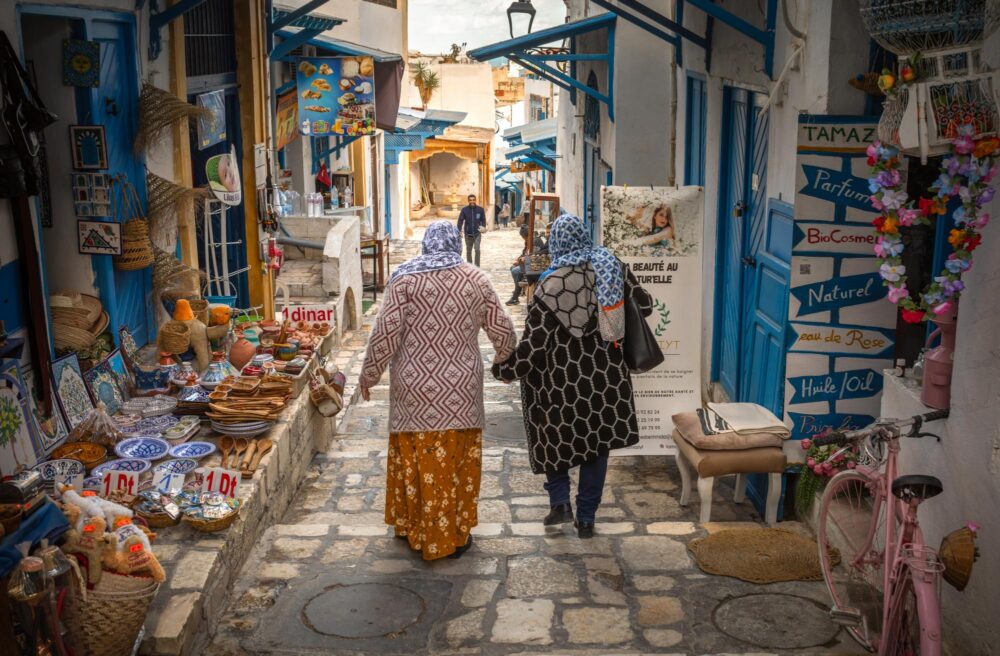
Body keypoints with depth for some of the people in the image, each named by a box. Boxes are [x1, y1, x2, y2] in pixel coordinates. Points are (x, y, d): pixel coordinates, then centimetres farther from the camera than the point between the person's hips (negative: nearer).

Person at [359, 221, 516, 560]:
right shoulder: (476, 279, 3)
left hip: (415, 388, -1)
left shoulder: (405, 278, -4)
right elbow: (503, 330, 7)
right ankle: (454, 535, 20)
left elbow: (386, 331, -9)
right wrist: (505, 362, 26)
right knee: (457, 462, 10)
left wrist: (369, 374, 2)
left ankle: (413, 528, 25)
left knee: (416, 458, 11)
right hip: (461, 389, 1)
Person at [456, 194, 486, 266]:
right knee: (468, 251, 11)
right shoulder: (464, 210, -4)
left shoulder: (480, 209, -2)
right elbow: (460, 220, -7)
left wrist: (483, 227, -9)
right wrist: (459, 231, -18)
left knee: (477, 249, -15)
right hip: (468, 234, 1)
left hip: (477, 233, -1)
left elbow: (483, 220, 8)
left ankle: (477, 266, -8)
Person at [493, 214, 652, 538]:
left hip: (565, 378, -3)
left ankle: (560, 501, 9)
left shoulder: (552, 285, -15)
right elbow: (644, 306, 8)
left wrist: (503, 370, -1)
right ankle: (586, 518, 20)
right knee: (597, 442, 14)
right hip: (606, 375, 3)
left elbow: (533, 344, -15)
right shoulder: (613, 266, -4)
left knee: (556, 438, 19)